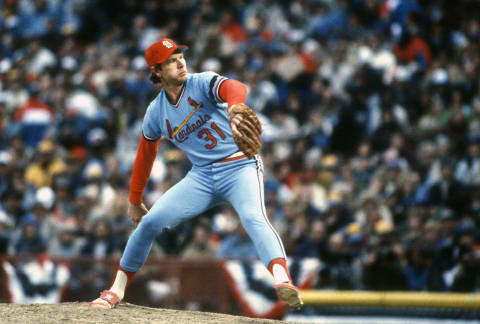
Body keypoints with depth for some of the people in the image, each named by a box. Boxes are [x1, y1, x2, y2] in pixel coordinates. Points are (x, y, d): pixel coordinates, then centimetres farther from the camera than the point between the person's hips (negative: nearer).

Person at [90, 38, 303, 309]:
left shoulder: (202, 83, -9)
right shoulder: (156, 112, 6)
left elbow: (236, 88, -31)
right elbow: (145, 154, 20)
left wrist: (233, 110, -56)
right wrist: (135, 200, 24)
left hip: (240, 167, -4)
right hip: (201, 177, 5)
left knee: (254, 217, -32)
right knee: (150, 222, -6)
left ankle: (283, 282, -52)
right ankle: (116, 291, 9)